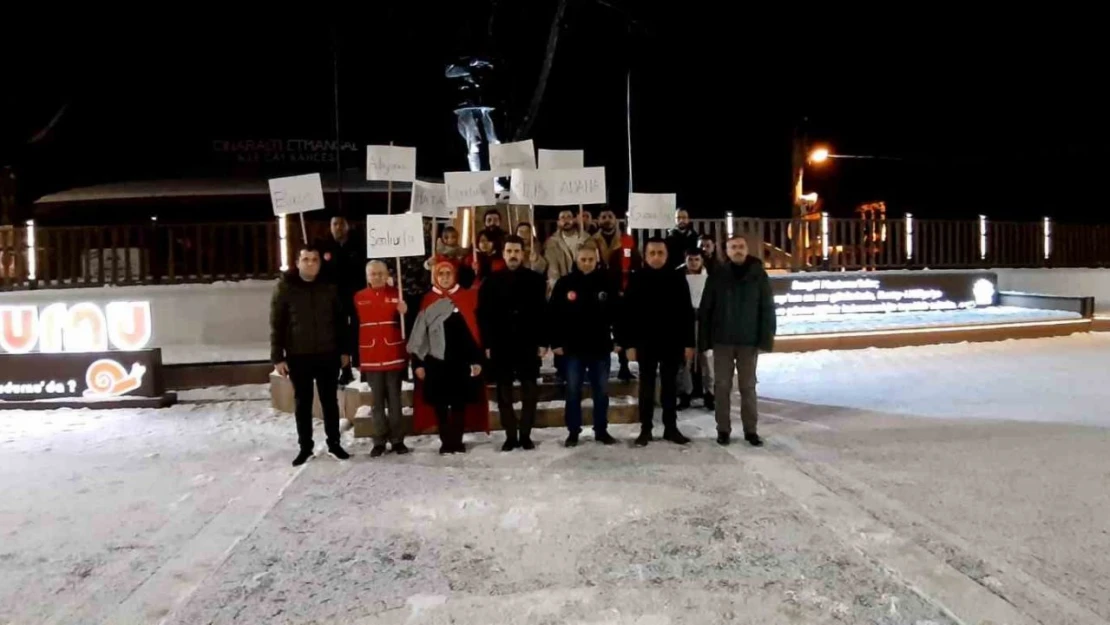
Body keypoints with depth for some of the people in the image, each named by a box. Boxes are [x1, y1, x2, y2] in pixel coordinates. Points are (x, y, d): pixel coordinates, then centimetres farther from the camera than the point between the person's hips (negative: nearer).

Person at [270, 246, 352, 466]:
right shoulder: (284, 288, -3)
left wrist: (344, 350, 6)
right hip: (298, 356, -1)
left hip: (328, 355, 2)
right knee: (302, 403, 8)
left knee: (330, 400, 10)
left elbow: (341, 321, 9)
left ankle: (334, 444, 21)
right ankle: (305, 447, 19)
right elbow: (276, 325, -4)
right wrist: (277, 357, -8)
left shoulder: (329, 288, 3)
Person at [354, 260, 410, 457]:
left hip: (394, 356, -1)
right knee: (377, 401, 8)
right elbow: (354, 327, 5)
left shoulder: (397, 294, 0)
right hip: (370, 358, 1)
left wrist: (404, 313, -20)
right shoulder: (358, 298, 3)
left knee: (394, 400, 7)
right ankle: (380, 441, 15)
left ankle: (398, 439, 15)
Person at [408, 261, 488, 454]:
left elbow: (475, 330, 2)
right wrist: (417, 362, 0)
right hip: (435, 361, 1)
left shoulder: (467, 297, 3)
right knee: (440, 404, 5)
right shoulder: (427, 301, 4)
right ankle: (445, 441, 16)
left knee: (460, 402, 5)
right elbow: (419, 333, 5)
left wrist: (477, 359, -2)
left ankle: (457, 441, 16)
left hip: (461, 361, 0)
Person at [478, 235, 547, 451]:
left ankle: (525, 435, 17)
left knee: (530, 393, 5)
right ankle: (511, 436, 15)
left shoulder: (536, 280, 2)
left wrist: (542, 342, -5)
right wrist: (487, 344, -4)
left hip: (528, 345, 0)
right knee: (504, 394, 6)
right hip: (501, 346, 1)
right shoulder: (491, 282, 4)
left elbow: (543, 313, 1)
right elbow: (483, 315, 1)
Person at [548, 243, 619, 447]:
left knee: (601, 391, 9)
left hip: (601, 346, 1)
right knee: (573, 392, 6)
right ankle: (573, 432, 17)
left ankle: (601, 431, 21)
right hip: (573, 347, -1)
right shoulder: (564, 283, -2)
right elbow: (553, 314, -2)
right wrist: (556, 342, -6)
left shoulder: (606, 282, 1)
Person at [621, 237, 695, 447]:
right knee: (647, 387, 7)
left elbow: (687, 312, 1)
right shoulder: (637, 279, -2)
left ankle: (671, 427, 18)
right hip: (645, 342, -1)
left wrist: (689, 343, -3)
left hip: (672, 342, 1)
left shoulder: (677, 278, 1)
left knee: (670, 386, 10)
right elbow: (628, 313, -3)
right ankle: (645, 429, 14)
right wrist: (629, 343, -9)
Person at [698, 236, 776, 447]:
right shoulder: (716, 276, -1)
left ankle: (751, 430, 16)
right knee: (722, 386, 5)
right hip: (722, 341, 0)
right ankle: (723, 429, 14)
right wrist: (705, 342, -7)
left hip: (749, 341, 0)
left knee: (748, 386, 7)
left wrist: (765, 340, -8)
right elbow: (705, 311, -1)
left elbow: (768, 310, 0)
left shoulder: (759, 275, 0)